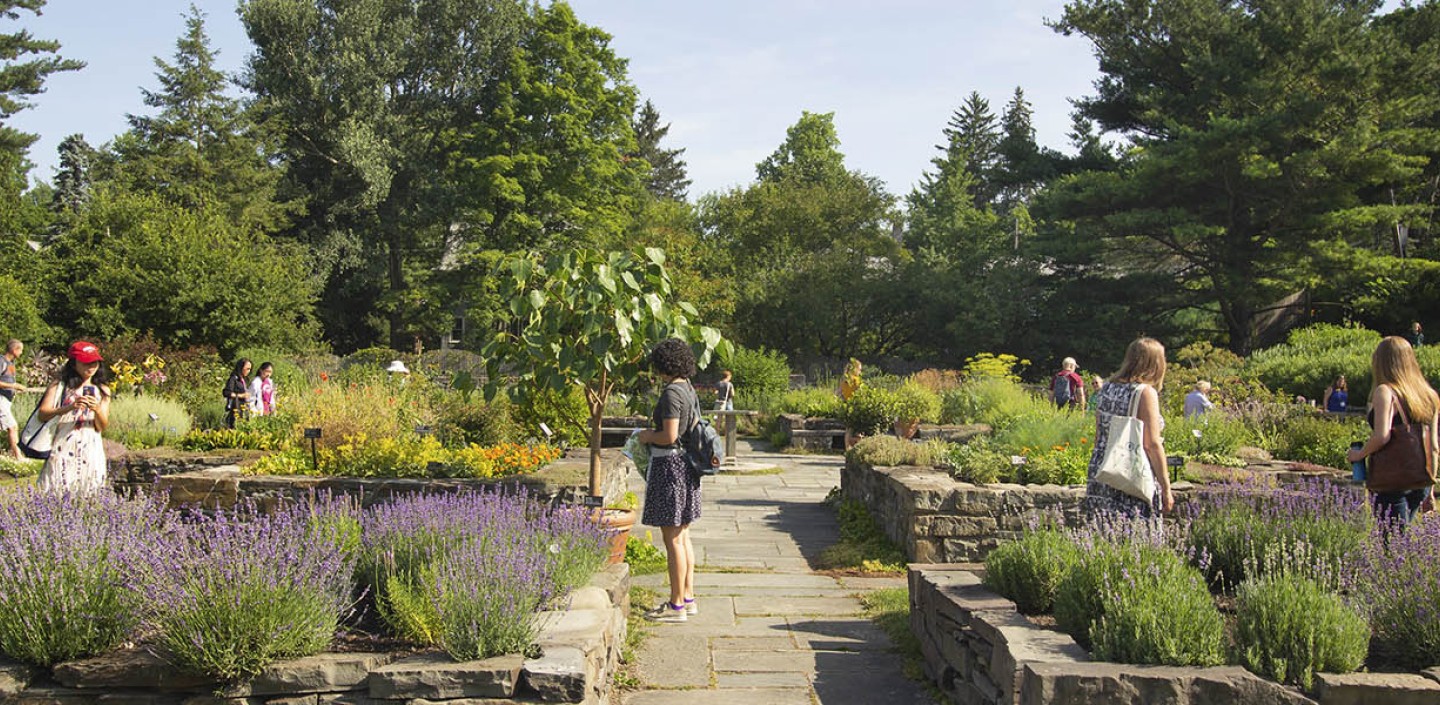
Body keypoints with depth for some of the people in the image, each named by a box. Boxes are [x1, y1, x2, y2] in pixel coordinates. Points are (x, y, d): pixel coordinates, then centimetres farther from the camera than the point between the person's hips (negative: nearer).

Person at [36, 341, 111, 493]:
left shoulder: (101, 390, 11)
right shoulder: (59, 387, 6)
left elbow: (102, 427, 3)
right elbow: (42, 414, -9)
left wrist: (97, 410, -18)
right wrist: (69, 407, -25)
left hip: (90, 451, 1)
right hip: (62, 450, -1)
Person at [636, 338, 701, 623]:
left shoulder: (671, 393, -18)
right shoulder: (689, 389, 11)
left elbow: (669, 436, -23)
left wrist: (648, 436, -5)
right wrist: (654, 433, 19)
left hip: (670, 466, -10)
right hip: (687, 464, 10)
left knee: (672, 539, -3)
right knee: (683, 536, 16)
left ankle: (677, 605, 2)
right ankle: (688, 597, 23)